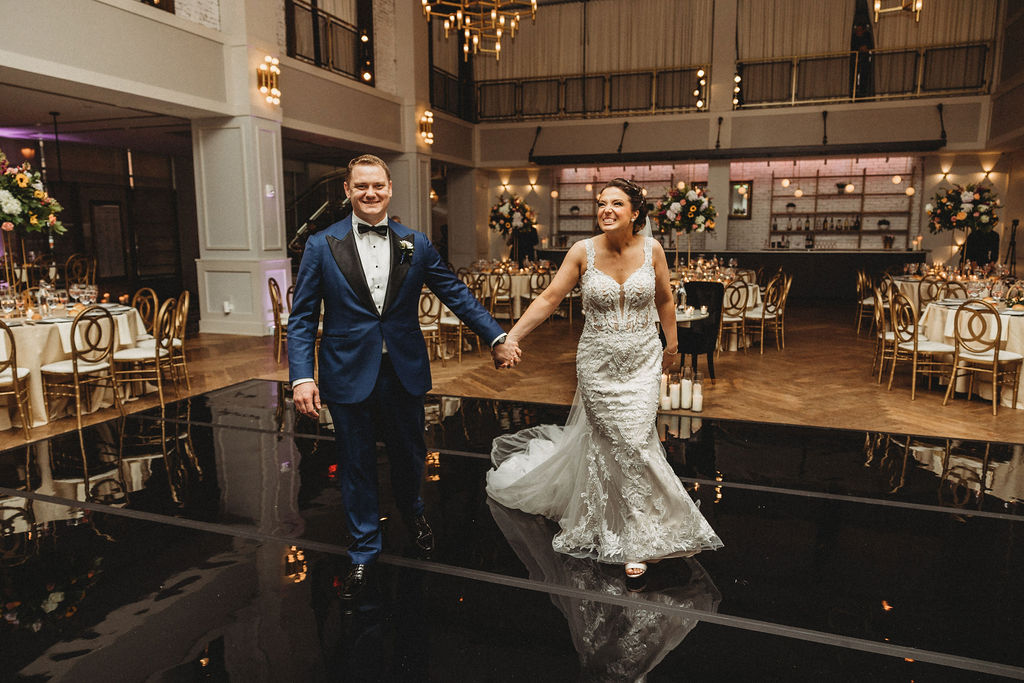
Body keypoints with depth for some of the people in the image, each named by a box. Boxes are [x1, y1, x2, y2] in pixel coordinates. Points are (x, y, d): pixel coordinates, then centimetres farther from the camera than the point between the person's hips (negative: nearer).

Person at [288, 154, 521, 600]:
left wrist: (497, 338, 0)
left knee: (410, 453, 18)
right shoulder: (322, 246, -3)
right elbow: (302, 318, -3)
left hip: (404, 372, 2)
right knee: (357, 465, 10)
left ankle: (412, 513, 51)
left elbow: (455, 294, 5)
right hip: (349, 375, -2)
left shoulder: (415, 244, 2)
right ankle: (364, 550, 32)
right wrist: (301, 377, -13)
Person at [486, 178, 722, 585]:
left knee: (633, 439, -2)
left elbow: (664, 300, 11)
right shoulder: (583, 252, -7)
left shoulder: (651, 249, -2)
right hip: (598, 361, -1)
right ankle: (637, 537, 23)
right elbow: (549, 298, -7)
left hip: (643, 360, 1)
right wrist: (511, 337, -15)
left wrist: (671, 346, 19)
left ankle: (635, 535, 20)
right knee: (619, 442, 3)